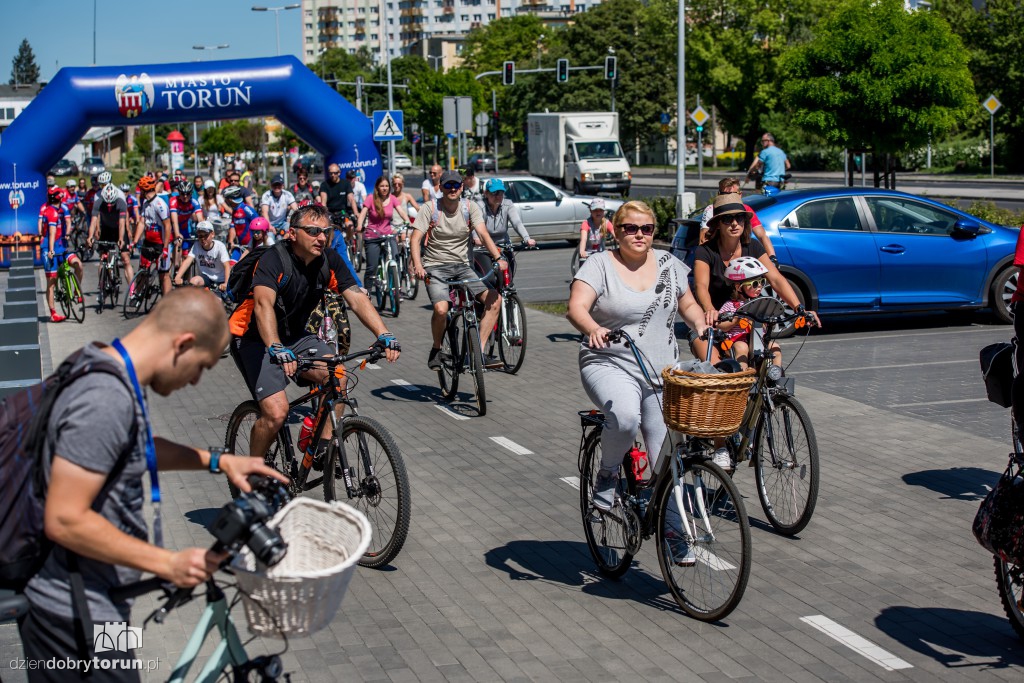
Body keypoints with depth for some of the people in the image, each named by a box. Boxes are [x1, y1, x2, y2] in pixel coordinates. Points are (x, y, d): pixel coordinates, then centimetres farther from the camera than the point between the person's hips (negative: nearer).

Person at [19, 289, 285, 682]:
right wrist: (168, 564, -23)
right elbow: (65, 520, -28)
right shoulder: (106, 401, -27)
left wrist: (217, 461, 15)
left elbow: (134, 449, 24)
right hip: (78, 616, -10)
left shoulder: (101, 368, 5)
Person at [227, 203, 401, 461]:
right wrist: (276, 349, -55)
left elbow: (357, 298, -14)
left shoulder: (329, 260, -7)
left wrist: (384, 335, -29)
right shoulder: (274, 259, -25)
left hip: (294, 336, 6)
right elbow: (263, 304, -40)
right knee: (276, 412, -20)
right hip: (255, 340, -6)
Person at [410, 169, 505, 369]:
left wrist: (498, 258, -28)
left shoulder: (470, 208, 0)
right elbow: (416, 239, -14)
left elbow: (483, 234, -12)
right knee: (441, 309, -29)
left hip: (461, 266, 4)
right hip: (435, 267, -4)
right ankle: (436, 349, 0)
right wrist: (417, 265, -32)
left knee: (495, 299, -13)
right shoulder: (430, 208, -7)